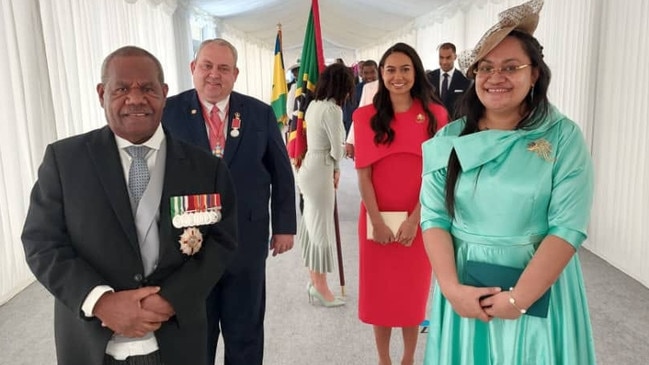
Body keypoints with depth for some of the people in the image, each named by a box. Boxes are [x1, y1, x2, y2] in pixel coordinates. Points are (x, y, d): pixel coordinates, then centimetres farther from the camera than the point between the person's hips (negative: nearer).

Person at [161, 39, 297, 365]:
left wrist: (284, 226, 3)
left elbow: (282, 174, 5)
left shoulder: (260, 113, 1)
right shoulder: (169, 112, -3)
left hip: (246, 239, 1)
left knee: (246, 331, 17)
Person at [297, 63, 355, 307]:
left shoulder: (314, 104, 11)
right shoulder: (332, 109, -18)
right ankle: (320, 287, 15)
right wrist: (336, 170, 4)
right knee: (321, 229, 2)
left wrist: (332, 171, 4)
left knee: (312, 227, 16)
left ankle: (314, 281, 29)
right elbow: (336, 149, -15)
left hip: (311, 169, 9)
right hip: (320, 172, -9)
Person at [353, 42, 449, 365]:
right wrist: (377, 221, -12)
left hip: (419, 218, 0)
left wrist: (414, 219, -14)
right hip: (377, 218, 0)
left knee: (413, 289, 13)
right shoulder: (365, 116, -2)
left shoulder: (435, 114, -2)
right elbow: (363, 174, -5)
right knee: (379, 289, 10)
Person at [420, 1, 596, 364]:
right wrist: (451, 288, -15)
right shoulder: (449, 140, -2)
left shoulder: (564, 138, -8)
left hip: (539, 286, -2)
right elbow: (434, 218, -4)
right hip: (464, 285, 2)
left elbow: (568, 227, -14)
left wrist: (518, 298, -18)